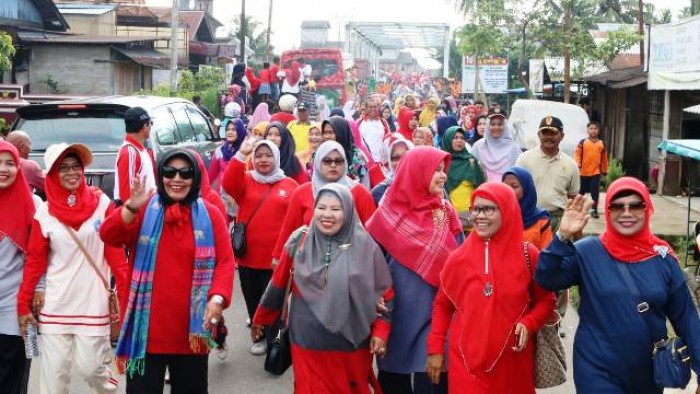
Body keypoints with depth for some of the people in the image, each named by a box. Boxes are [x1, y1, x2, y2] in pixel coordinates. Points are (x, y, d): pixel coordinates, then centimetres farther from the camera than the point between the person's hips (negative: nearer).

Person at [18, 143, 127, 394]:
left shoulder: (101, 204, -1)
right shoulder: (45, 213, 2)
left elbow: (115, 251, -1)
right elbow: (35, 261, 5)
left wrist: (127, 291, -7)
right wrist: (23, 304, 3)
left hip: (93, 304, -1)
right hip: (54, 306, 2)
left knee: (91, 368, -3)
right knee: (53, 372, 3)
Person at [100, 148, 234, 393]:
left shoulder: (209, 214, 2)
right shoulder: (145, 210, 1)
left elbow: (225, 261, -1)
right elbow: (109, 236, -12)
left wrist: (218, 297, -18)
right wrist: (131, 208, -30)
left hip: (192, 329, 1)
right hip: (147, 328, -1)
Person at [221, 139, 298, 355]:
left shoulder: (289, 185, 0)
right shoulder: (246, 180, 5)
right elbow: (228, 185, -18)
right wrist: (241, 155, -28)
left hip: (276, 258, -2)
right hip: (247, 256, 3)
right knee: (252, 301, 14)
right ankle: (259, 336, 32)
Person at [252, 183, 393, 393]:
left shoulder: (365, 246, -5)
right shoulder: (299, 241, -2)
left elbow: (384, 293, 2)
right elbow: (278, 285, 8)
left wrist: (380, 332, -5)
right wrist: (260, 318, 16)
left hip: (352, 347, 0)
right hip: (308, 345, 0)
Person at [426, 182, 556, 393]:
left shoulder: (528, 255, -4)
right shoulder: (459, 257, -2)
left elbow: (546, 300, 6)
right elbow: (442, 305, 8)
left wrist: (529, 323, -12)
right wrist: (435, 349, 4)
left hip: (512, 361, 0)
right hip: (467, 360, 0)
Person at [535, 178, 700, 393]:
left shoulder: (663, 258, 0)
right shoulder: (588, 252, -8)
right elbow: (546, 279, -17)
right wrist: (562, 237, -28)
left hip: (650, 371, 3)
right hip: (598, 371, -3)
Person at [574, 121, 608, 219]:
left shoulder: (602, 143, 7)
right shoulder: (583, 142, -1)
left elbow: (604, 158, 14)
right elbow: (577, 154, -5)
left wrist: (604, 171, 18)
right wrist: (577, 165, -20)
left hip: (596, 172, 1)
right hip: (584, 172, -1)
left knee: (595, 192, -4)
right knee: (581, 191, 10)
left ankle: (594, 210, 3)